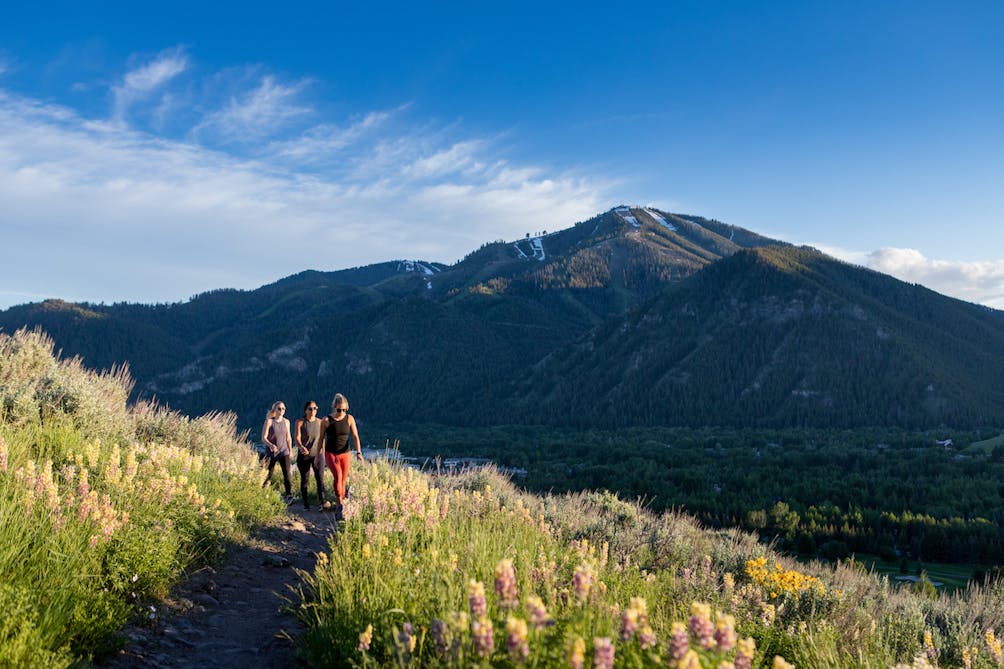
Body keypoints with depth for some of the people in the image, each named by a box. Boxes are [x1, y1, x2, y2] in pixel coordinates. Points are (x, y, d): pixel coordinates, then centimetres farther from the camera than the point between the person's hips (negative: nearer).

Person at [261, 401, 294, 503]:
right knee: (268, 476, 4)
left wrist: (290, 451, 18)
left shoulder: (286, 422, 8)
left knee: (287, 473, -13)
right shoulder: (269, 421, -4)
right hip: (271, 452, -2)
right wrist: (271, 445, -27)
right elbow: (263, 438, -10)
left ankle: (289, 495, -19)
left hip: (283, 452, 2)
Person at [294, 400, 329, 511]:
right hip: (303, 455, -2)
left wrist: (323, 453, 18)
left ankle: (322, 501, -19)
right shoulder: (300, 422, -5)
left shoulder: (320, 422, 4)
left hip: (317, 454, 2)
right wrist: (301, 447, -35)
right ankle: (305, 503, 19)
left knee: (320, 477, -12)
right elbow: (297, 438, -15)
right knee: (305, 480, 6)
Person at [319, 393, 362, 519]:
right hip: (330, 453, -3)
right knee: (338, 476, -26)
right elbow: (321, 439, 2)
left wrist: (358, 452, -18)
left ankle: (338, 510, 16)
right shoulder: (326, 420, -6)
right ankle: (341, 504, -26)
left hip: (345, 454, 3)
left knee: (343, 481, 5)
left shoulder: (349, 419, -1)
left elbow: (355, 436, -5)